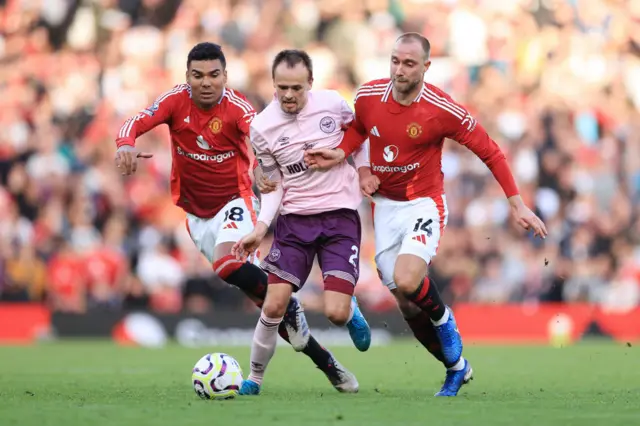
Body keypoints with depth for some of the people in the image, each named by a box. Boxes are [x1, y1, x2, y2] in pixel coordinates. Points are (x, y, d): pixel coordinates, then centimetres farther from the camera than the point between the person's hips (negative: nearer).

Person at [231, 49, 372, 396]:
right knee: (274, 306, -9)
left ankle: (352, 311, 25)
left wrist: (363, 168, 4)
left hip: (340, 215, -1)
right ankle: (254, 378, 12)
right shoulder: (262, 127, -8)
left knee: (336, 313, -14)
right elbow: (274, 184, 3)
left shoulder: (332, 104, -9)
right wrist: (261, 227, -8)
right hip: (294, 219, 1)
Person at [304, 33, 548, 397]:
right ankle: (457, 368, 28)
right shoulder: (368, 96, -7)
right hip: (385, 206, 5)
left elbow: (490, 152, -9)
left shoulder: (443, 110, -19)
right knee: (408, 306, 7)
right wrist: (339, 155, -5)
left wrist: (518, 205, -11)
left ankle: (444, 319, 5)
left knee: (406, 281, -29)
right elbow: (357, 130, 16)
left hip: (424, 203, -5)